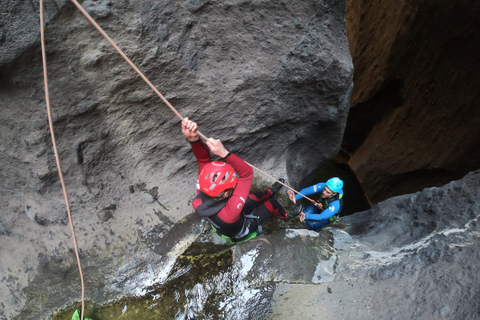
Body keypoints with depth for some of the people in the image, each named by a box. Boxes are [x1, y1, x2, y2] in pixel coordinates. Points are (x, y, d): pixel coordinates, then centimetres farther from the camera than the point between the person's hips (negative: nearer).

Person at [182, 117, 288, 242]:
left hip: (222, 227, 4)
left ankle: (270, 192, 56)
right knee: (272, 204, 15)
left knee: (254, 197, 21)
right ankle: (285, 215, 50)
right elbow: (247, 173, -51)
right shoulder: (230, 211, -53)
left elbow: (203, 160, -38)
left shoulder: (200, 201, -38)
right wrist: (224, 153, -60)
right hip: (242, 232, -4)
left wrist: (193, 139, -55)